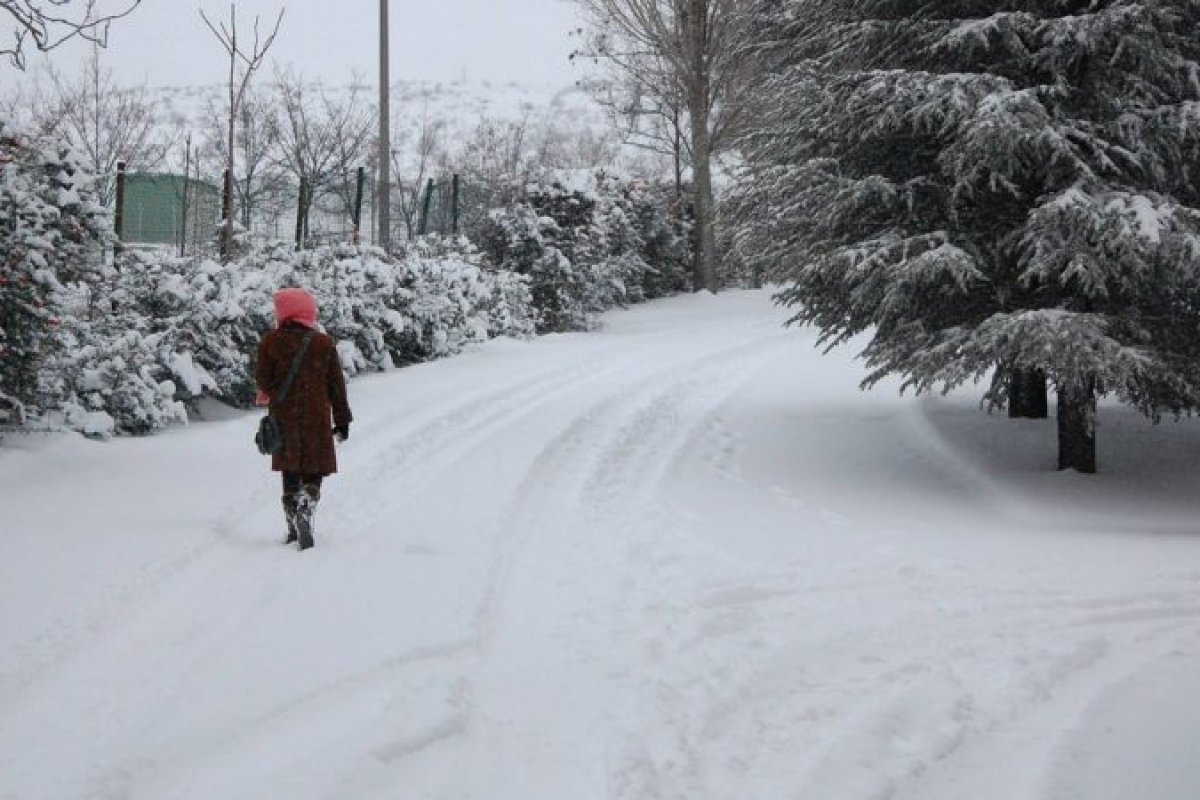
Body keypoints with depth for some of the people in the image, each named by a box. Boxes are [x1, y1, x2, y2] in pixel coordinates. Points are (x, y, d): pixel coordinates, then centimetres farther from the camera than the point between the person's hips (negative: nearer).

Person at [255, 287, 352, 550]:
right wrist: (342, 419, 9)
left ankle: (294, 528, 13)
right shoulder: (323, 343, -2)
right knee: (314, 471, 5)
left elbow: (263, 378, -4)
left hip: (284, 418, 1)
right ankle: (306, 513, -21)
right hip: (317, 419, -1)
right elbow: (336, 384, 1)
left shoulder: (271, 341, -4)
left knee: (290, 473, 13)